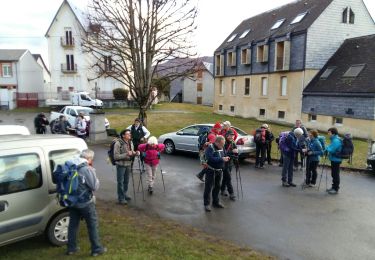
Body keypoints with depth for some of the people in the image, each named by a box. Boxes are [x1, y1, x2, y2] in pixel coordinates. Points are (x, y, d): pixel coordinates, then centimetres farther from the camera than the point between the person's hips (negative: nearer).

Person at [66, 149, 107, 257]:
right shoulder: (88, 169, -21)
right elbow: (95, 186, -15)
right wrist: (93, 172, -4)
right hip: (85, 203, -6)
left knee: (73, 225, 19)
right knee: (93, 225, 8)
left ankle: (71, 248, 31)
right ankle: (96, 249, 19)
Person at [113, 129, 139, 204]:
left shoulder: (130, 142, 4)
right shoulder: (118, 143, -18)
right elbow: (116, 156, -20)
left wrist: (136, 153, -8)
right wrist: (126, 154, -29)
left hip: (128, 164, 6)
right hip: (121, 165, -6)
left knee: (126, 181, 17)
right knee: (120, 182, 3)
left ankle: (124, 194, 34)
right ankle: (121, 198, 14)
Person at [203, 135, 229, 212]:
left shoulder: (221, 148, 5)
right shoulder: (210, 148, -18)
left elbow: (224, 155, 19)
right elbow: (210, 158, -30)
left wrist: (226, 158, -6)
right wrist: (221, 159, -30)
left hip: (219, 171, 7)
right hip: (211, 171, -7)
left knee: (217, 187, 16)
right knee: (208, 187, -2)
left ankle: (216, 202, 30)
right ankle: (206, 204, 6)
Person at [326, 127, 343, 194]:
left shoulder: (336, 140, -21)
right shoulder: (334, 139, 13)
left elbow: (331, 150, -24)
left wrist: (327, 148, -6)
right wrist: (328, 148, 4)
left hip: (335, 160, -11)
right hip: (334, 159, 11)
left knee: (335, 174, -3)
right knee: (334, 174, 17)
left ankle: (336, 189, 5)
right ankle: (334, 187, 27)